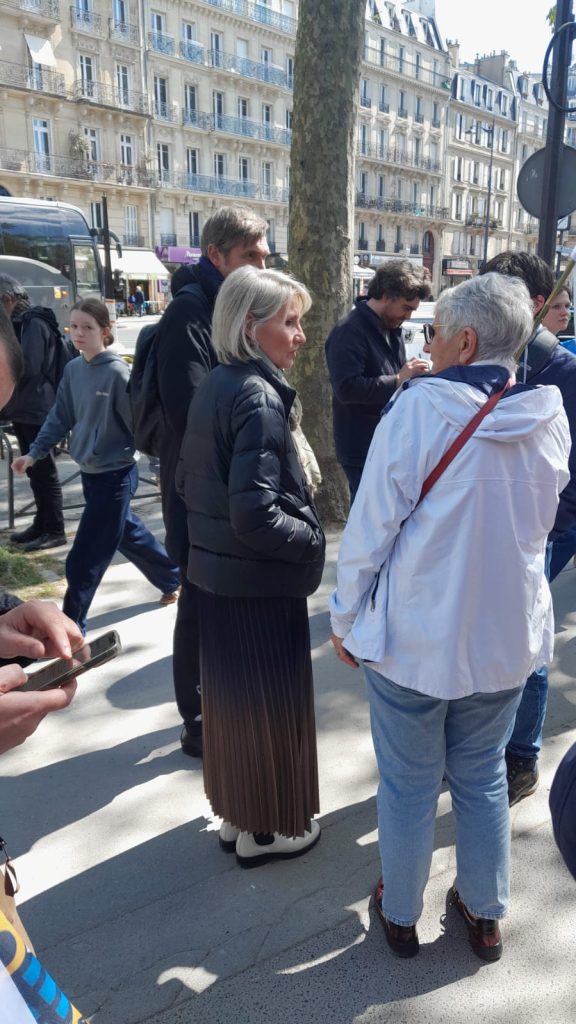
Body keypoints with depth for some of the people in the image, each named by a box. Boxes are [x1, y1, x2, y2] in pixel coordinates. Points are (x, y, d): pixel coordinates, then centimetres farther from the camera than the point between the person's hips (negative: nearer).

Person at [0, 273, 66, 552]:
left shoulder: (33, 323, -14)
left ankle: (54, 530, 6)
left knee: (44, 471, -2)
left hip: (37, 409, -9)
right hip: (23, 408, 9)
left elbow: (27, 366, -22)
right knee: (34, 470, 14)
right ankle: (42, 524, 24)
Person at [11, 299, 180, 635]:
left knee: (83, 561, -2)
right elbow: (60, 417, 10)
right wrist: (34, 453, 4)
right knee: (128, 535, 23)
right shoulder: (73, 370, 3)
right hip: (90, 473, 8)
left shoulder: (118, 372, -18)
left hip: (115, 476, -8)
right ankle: (173, 578, 45)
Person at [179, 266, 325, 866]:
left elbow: (189, 480, 13)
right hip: (260, 584, -9)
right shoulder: (258, 398, -21)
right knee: (270, 703, 10)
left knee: (230, 697, 21)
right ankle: (262, 828, 29)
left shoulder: (215, 386, 6)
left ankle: (235, 812, 40)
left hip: (216, 574, 9)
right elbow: (256, 515, -26)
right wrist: (312, 542, -12)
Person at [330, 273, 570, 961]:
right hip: (507, 639, 5)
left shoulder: (417, 410, -19)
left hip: (414, 640, -4)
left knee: (408, 784, 15)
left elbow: (370, 529, -16)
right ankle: (485, 915, 41)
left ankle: (400, 914, 37)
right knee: (482, 780, 22)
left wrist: (346, 619, -3)